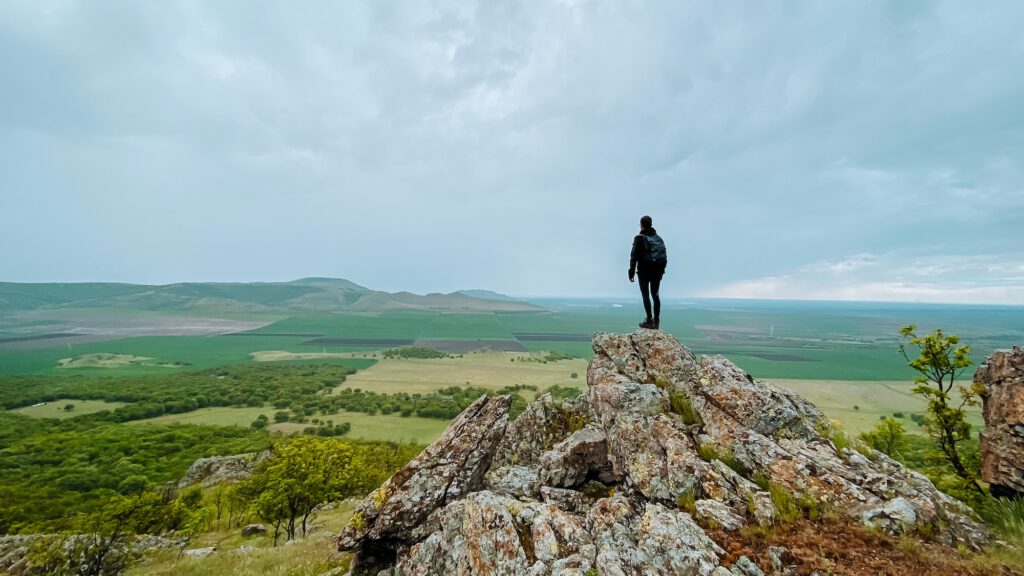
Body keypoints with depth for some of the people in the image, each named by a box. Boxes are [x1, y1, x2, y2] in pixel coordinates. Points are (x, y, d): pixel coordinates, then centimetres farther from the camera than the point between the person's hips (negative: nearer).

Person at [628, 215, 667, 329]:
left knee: (646, 295, 1)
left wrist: (631, 272, -9)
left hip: (644, 271, -5)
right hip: (657, 271, 5)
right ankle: (656, 322, 14)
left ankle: (649, 321, -2)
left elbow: (634, 256, -12)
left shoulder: (640, 238, -7)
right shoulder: (659, 238, 11)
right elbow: (665, 257, 11)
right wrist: (661, 270, 16)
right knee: (655, 295, 13)